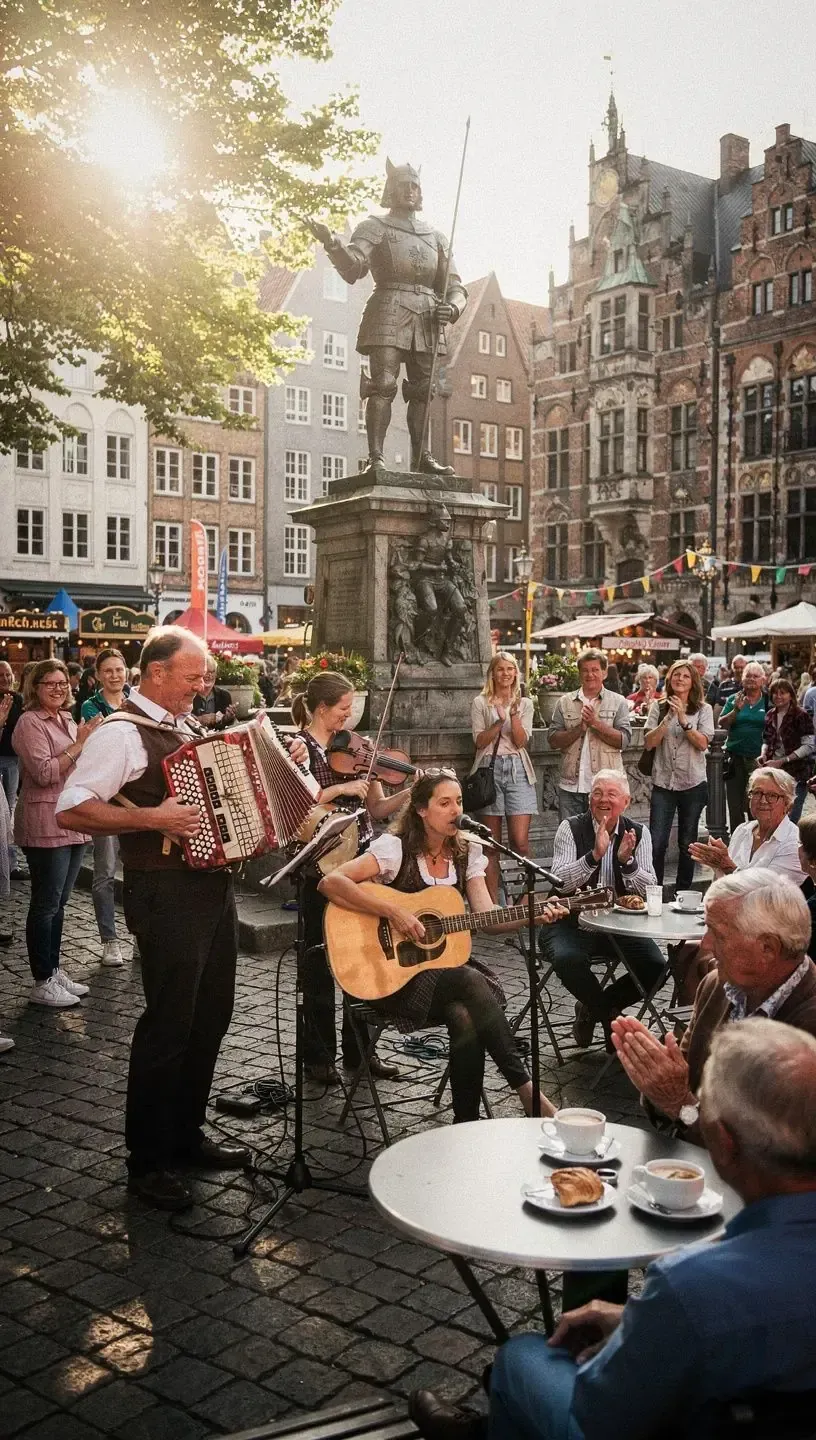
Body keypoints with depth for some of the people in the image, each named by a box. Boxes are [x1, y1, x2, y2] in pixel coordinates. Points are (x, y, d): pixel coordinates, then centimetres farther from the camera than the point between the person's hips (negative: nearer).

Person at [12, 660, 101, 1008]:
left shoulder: (67, 721, 14)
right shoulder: (30, 722, -9)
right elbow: (44, 773, -19)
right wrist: (79, 744, -18)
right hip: (45, 825, -8)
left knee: (58, 903, 14)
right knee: (45, 905, -2)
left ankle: (55, 970, 22)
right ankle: (42, 983, 4)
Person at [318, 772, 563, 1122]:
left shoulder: (466, 855, 6)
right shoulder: (395, 847, -11)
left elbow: (488, 918, -1)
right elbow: (330, 883, -22)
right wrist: (394, 912, -27)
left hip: (446, 965, 5)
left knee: (467, 1016, -29)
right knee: (472, 982, -29)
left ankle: (467, 1124, -15)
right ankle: (525, 1087, -19)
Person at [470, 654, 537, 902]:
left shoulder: (524, 704, 12)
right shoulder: (481, 703, 8)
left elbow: (521, 741, 1)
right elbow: (479, 741, -2)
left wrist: (514, 714, -11)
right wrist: (499, 722, -15)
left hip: (517, 769, 1)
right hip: (490, 768, -1)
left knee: (520, 840, -8)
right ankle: (493, 903, 6)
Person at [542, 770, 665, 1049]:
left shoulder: (638, 833, 5)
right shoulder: (571, 828, -3)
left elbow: (650, 890, -3)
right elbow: (560, 882, -16)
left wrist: (627, 861, -21)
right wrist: (595, 855, -28)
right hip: (573, 920, -3)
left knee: (655, 967, -19)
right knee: (568, 959, -33)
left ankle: (593, 1008, 7)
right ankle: (610, 1016, -2)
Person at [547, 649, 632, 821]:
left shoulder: (618, 702, 5)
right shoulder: (564, 702, 9)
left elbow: (624, 740, -5)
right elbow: (553, 740, 2)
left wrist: (596, 723, -14)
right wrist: (580, 728, -12)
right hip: (571, 786, 2)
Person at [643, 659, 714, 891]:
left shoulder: (703, 710, 2)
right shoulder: (658, 707, 4)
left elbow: (703, 743, -10)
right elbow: (649, 743, -4)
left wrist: (683, 720, -20)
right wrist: (668, 719, -15)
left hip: (693, 784, 0)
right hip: (663, 783, 0)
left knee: (687, 844, 10)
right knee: (656, 843, -7)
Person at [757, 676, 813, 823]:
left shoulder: (801, 716, -8)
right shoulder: (770, 715, 10)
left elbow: (808, 746, -12)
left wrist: (782, 761, -16)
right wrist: (763, 755, -1)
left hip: (796, 774, -6)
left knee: (791, 819, -7)